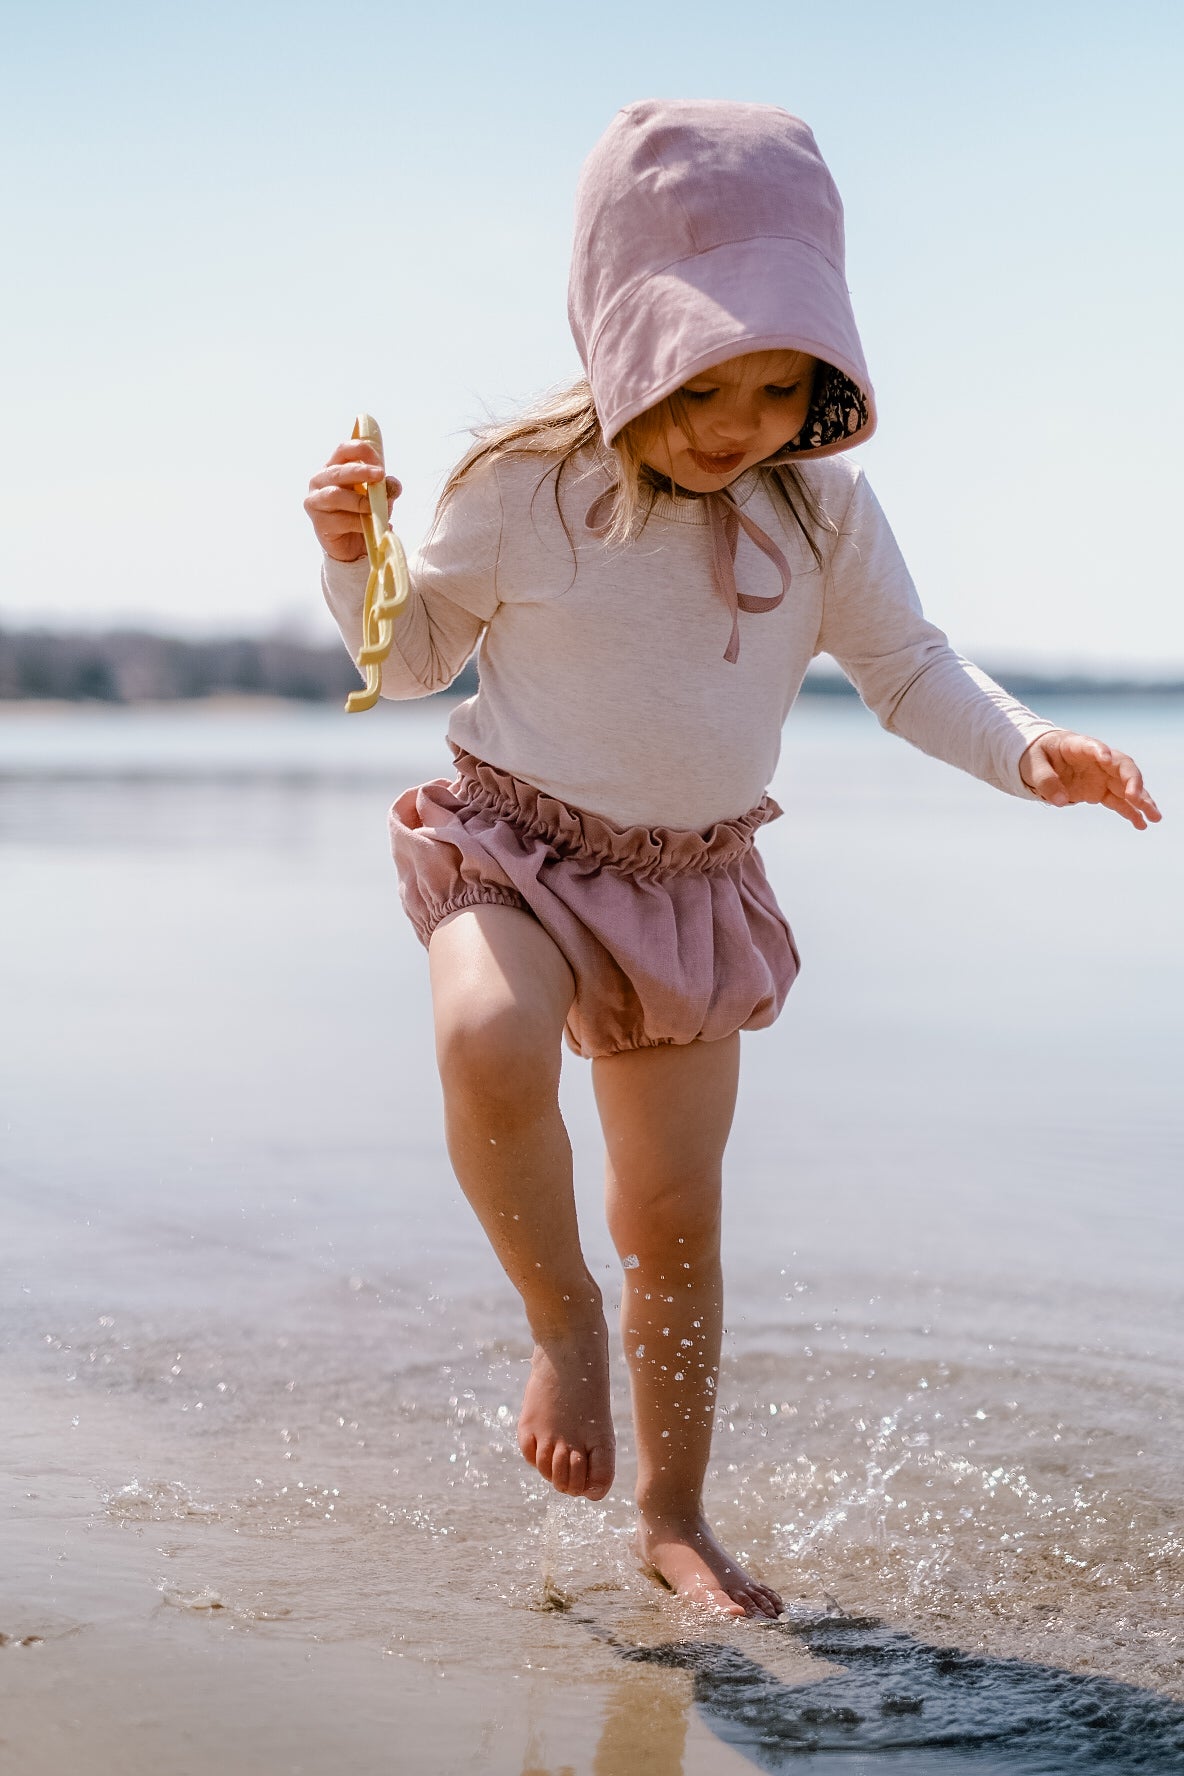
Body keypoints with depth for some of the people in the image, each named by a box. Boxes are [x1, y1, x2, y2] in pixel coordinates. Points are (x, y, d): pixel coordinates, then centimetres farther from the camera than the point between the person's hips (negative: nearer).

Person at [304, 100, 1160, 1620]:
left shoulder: (821, 503, -7)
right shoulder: (521, 485, -13)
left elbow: (905, 667, 3)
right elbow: (416, 655, 1)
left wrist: (1027, 751, -16)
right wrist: (352, 558, -20)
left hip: (695, 878, 3)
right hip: (513, 844, -2)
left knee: (676, 1215, 6)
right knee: (489, 1045, -36)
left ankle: (675, 1518, 25)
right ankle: (561, 1317, -9)